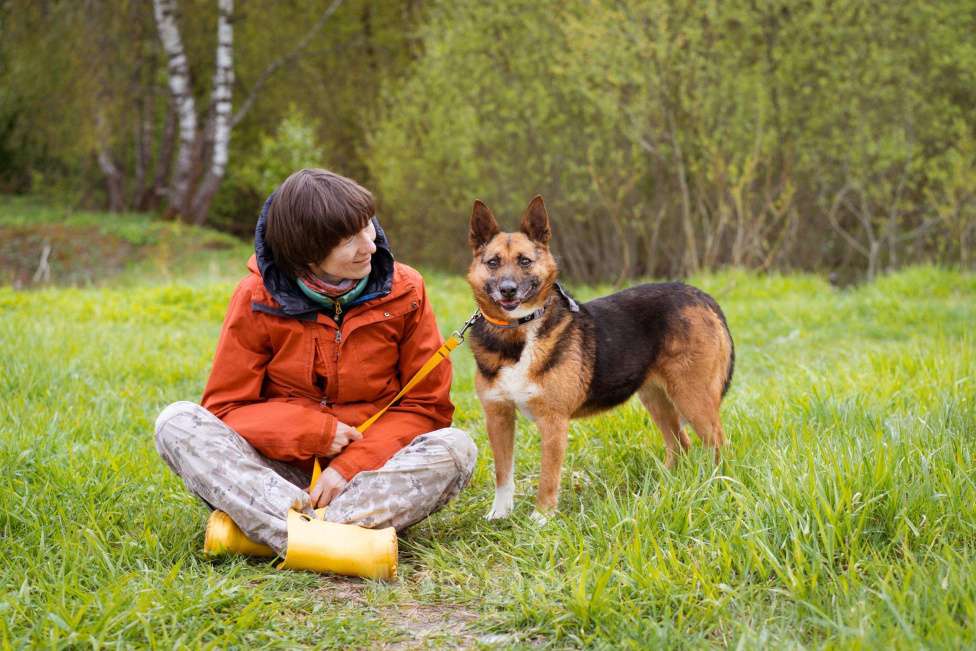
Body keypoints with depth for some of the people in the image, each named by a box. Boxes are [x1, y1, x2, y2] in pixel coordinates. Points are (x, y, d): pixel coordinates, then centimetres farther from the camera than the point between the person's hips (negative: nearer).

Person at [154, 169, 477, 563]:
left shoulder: (403, 291, -5)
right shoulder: (258, 297, -6)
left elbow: (427, 407, -3)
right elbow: (225, 407, -3)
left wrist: (351, 466, -17)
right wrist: (314, 432, -17)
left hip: (369, 470, 0)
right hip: (280, 471, 0)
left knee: (456, 449, -29)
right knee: (177, 423, -24)